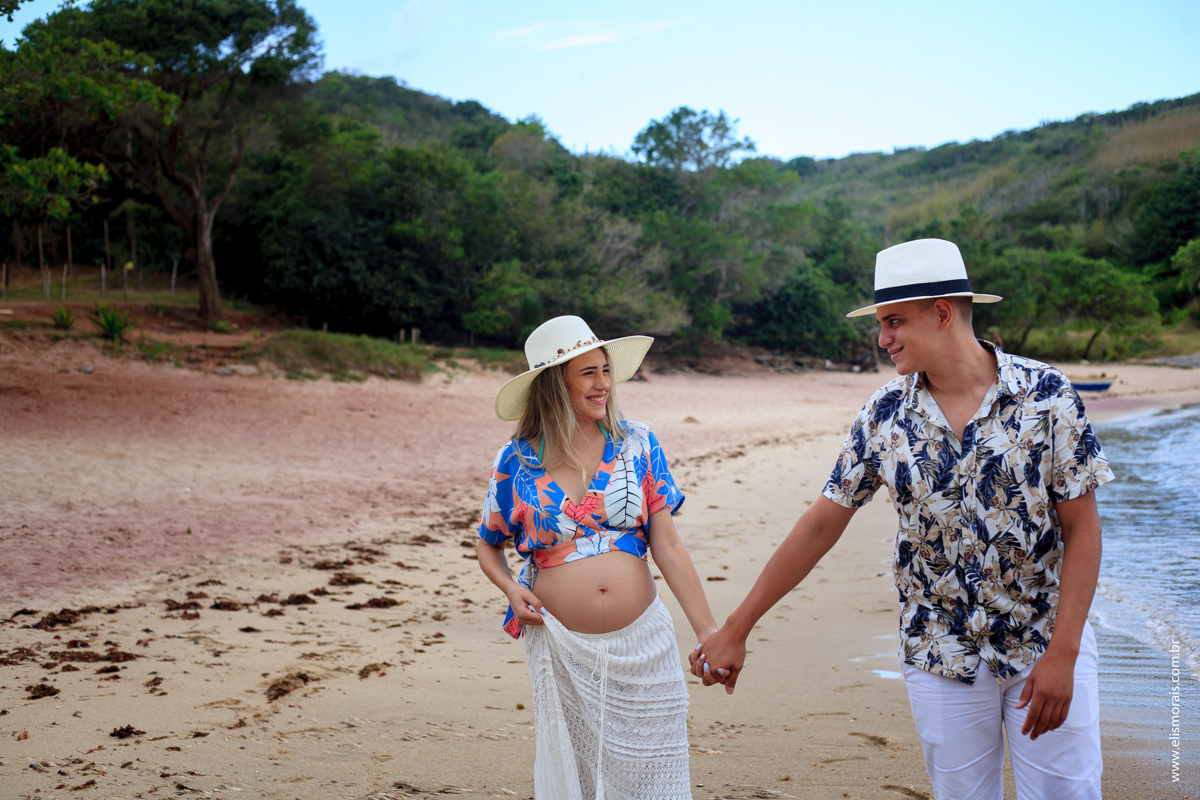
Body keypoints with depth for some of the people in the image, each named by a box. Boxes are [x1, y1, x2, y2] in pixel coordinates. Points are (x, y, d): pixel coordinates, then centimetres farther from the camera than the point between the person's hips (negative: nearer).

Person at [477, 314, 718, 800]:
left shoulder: (636, 444, 0)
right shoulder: (517, 462, -2)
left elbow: (667, 546, -1)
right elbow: (488, 546, 12)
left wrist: (708, 631, -5)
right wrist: (510, 587, -9)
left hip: (642, 645, 1)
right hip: (563, 648, 0)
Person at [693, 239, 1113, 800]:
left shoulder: (1046, 395, -11)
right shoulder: (884, 416, -4)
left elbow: (1082, 528, -8)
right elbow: (821, 524, -1)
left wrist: (1063, 653, -15)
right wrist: (735, 628, -1)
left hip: (1046, 648, -1)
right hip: (941, 659, 2)